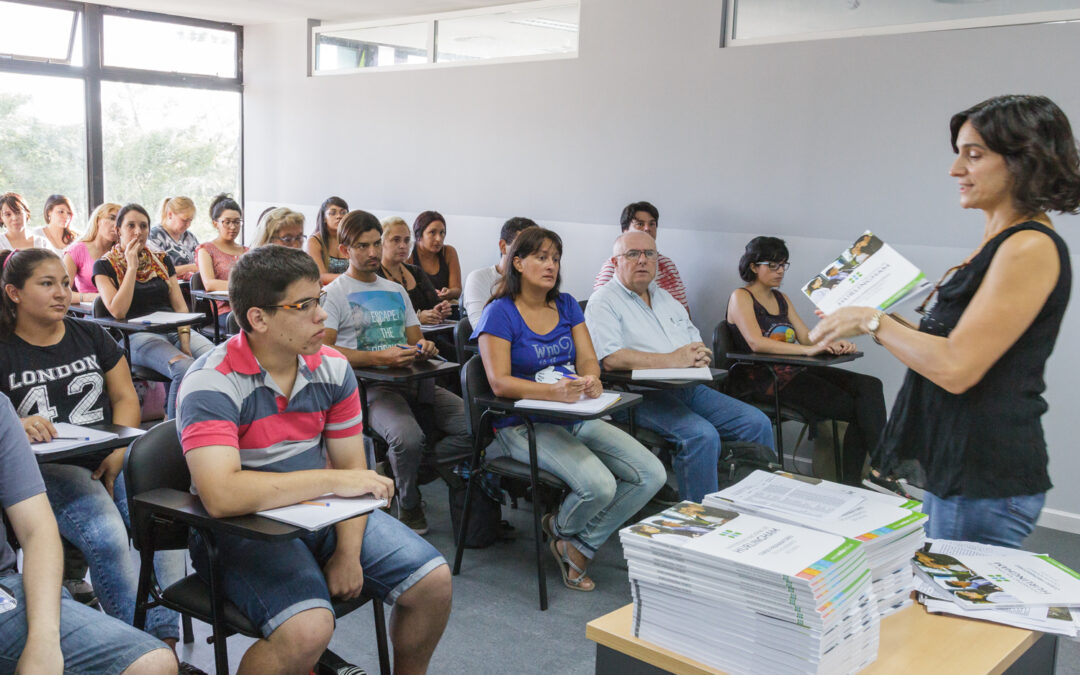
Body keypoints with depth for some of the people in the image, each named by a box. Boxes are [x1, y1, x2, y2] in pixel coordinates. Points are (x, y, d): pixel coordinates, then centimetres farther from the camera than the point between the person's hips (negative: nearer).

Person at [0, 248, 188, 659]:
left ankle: (167, 643, -20)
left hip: (111, 459, 4)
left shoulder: (90, 336, 16)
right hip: (50, 468, -3)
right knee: (106, 537, -32)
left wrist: (119, 451, -6)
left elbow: (126, 397, 11)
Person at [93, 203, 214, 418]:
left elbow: (180, 306, 12)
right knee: (184, 368, -35)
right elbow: (117, 311, -8)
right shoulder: (105, 266, 8)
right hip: (137, 335, -4)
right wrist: (132, 267, -6)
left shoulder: (161, 260, 20)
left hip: (174, 329, 5)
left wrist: (184, 341, -6)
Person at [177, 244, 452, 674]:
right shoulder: (212, 384, -19)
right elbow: (221, 496, -33)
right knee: (309, 627, -31)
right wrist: (333, 480, -28)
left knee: (433, 581, -3)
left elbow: (352, 469, 3)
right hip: (241, 525, -6)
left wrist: (349, 552, -11)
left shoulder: (332, 368, 1)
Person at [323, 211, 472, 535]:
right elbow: (321, 350, -10)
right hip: (371, 387, -6)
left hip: (414, 381, 6)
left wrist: (424, 348, -1)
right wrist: (380, 357, -21)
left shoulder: (396, 291, 26)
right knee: (408, 438, -36)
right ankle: (408, 505, -4)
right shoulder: (334, 294, 5)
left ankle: (404, 468, 1)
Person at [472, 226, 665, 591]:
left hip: (575, 419, 7)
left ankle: (579, 545, 4)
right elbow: (500, 382, -15)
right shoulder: (500, 313, -6)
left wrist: (590, 380, -18)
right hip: (523, 425, -6)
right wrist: (555, 391, -30)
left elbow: (588, 359, 7)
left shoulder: (567, 305, 14)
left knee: (652, 475, -10)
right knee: (598, 485, -29)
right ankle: (562, 529, 8)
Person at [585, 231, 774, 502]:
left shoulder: (666, 298, 24)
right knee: (703, 435, -31)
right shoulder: (604, 301, -1)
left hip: (689, 388, 8)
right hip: (643, 396, -8)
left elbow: (697, 344, 24)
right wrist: (672, 360, -17)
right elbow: (612, 359, -17)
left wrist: (699, 356, -3)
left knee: (757, 423, -5)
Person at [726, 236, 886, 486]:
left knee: (870, 386, -16)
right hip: (764, 378, -7)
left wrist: (834, 344, -9)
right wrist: (807, 350, -28)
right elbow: (756, 343, -18)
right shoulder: (740, 297, -1)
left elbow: (806, 337, 14)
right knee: (859, 408, -22)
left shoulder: (781, 298, 23)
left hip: (794, 371, 7)